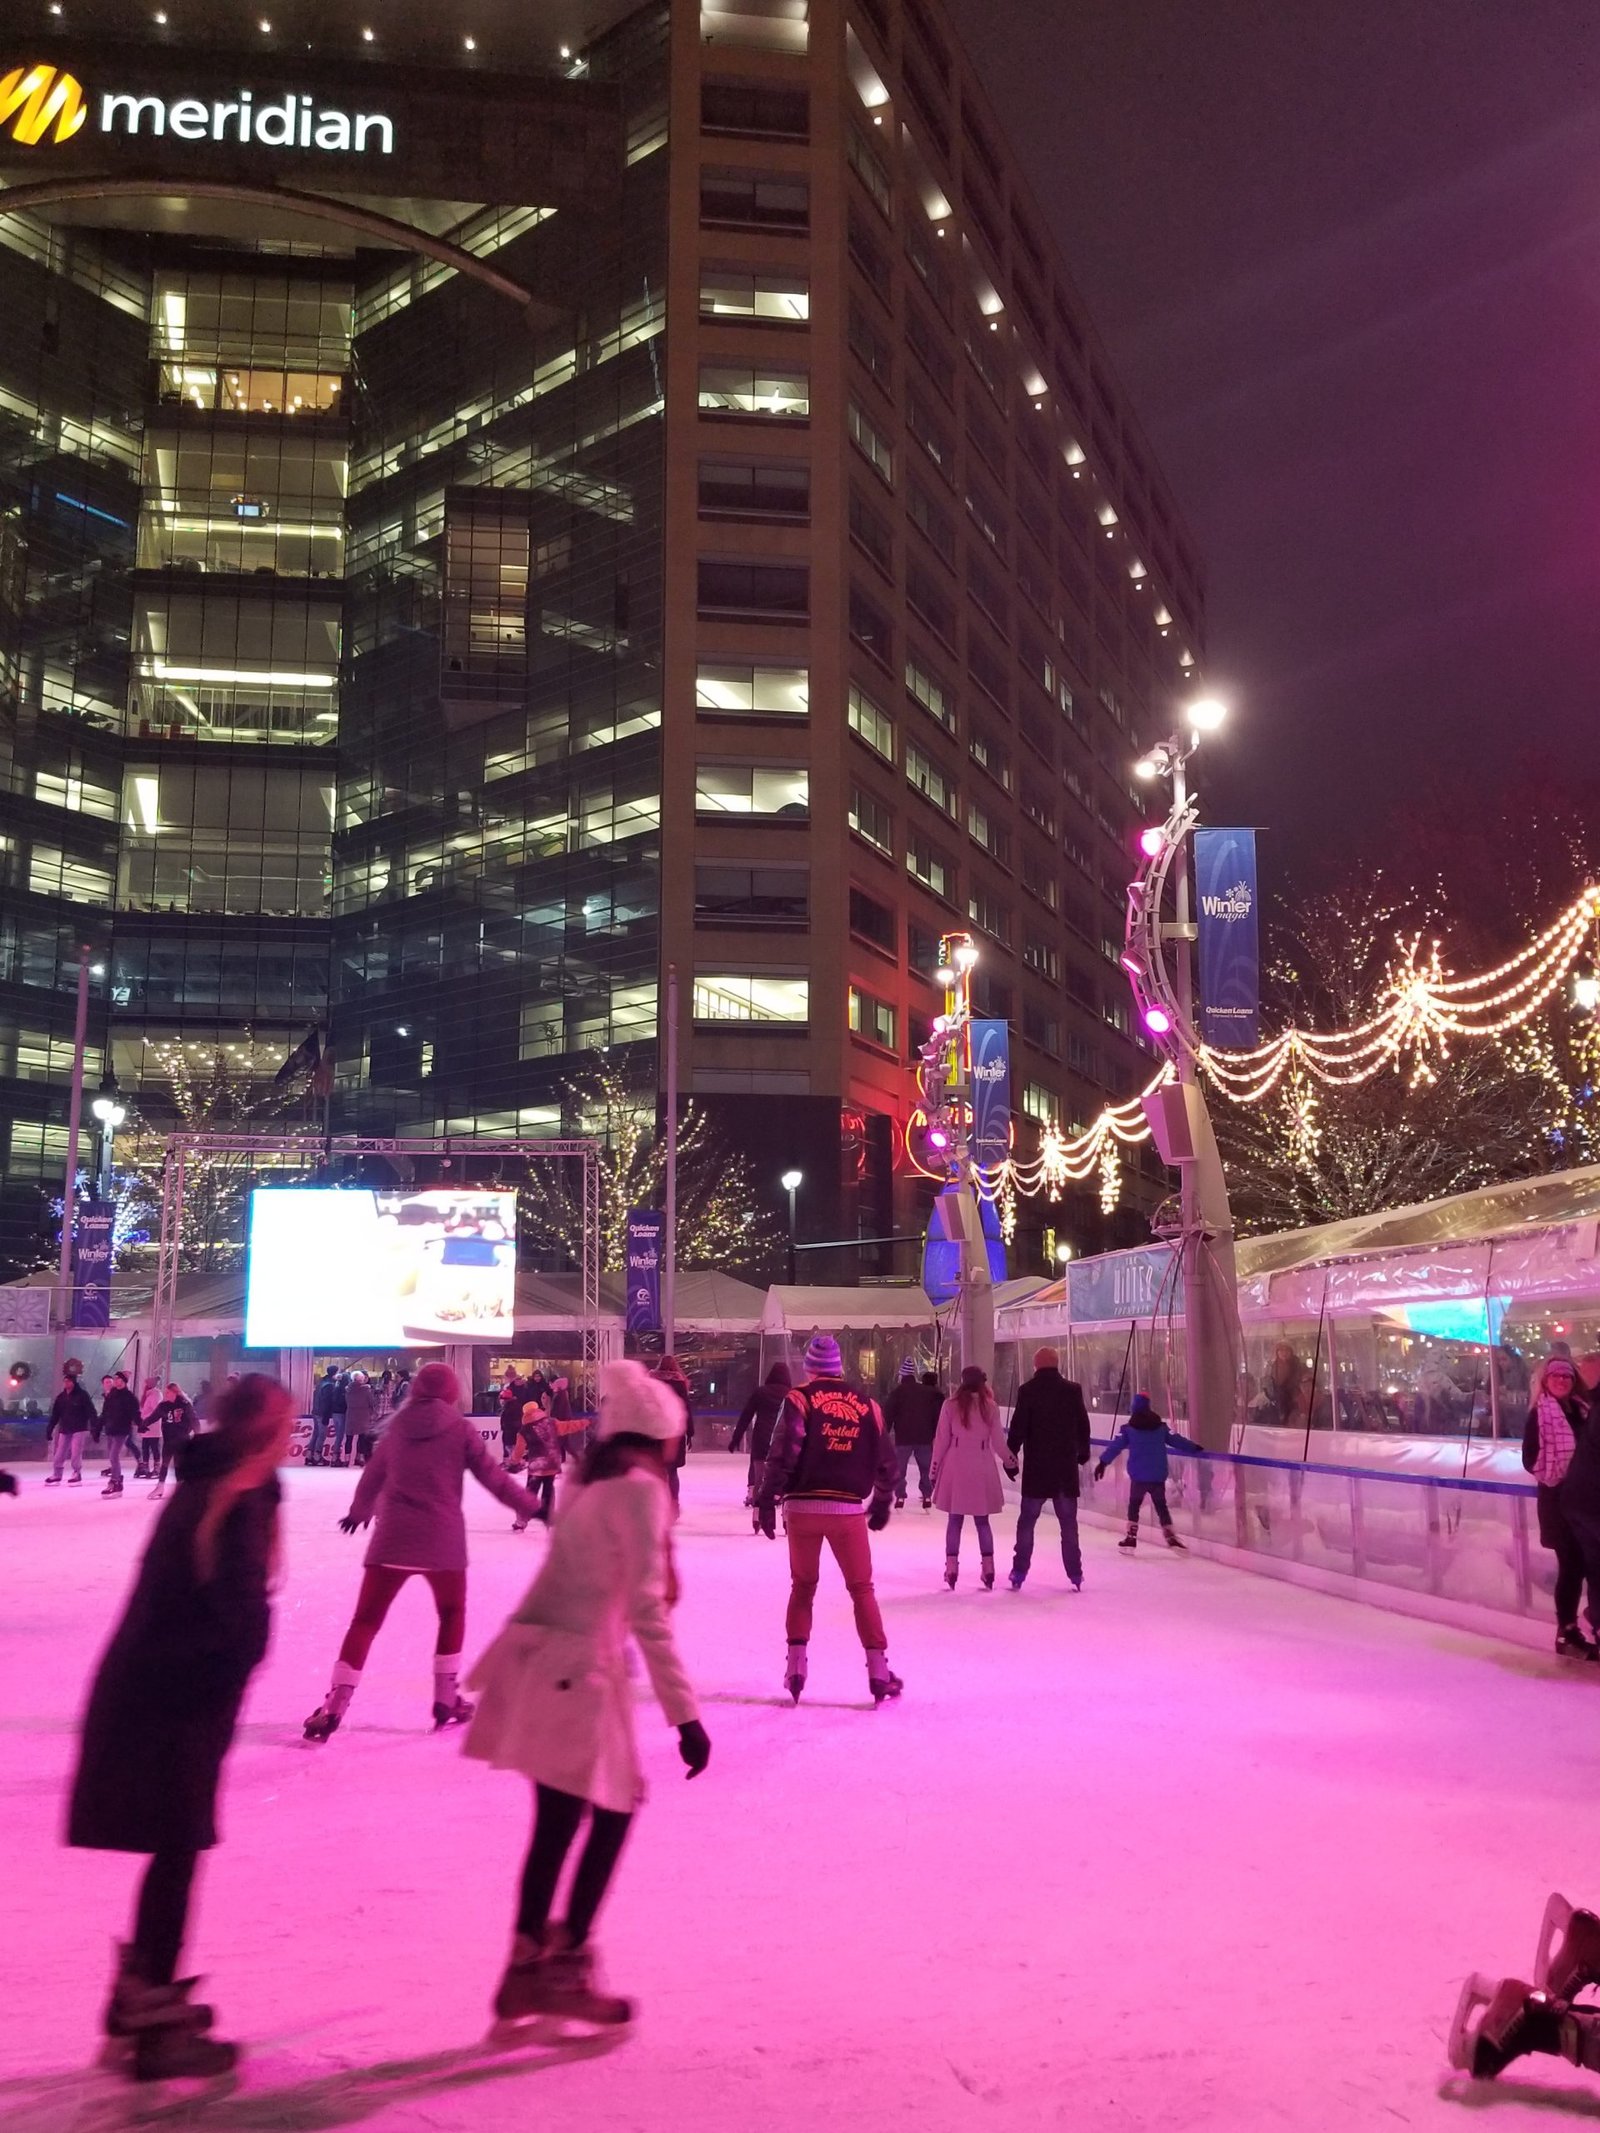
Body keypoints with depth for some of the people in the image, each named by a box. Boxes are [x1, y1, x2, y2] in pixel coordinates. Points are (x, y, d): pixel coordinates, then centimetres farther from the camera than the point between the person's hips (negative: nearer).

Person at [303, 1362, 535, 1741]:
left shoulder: (397, 1428, 9)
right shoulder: (460, 1428, -1)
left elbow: (372, 1477, 20)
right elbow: (492, 1475, -1)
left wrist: (359, 1511, 40)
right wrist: (529, 1507, 10)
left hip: (393, 1536, 2)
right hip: (442, 1538, -2)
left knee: (366, 1620, 6)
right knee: (452, 1613, 20)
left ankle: (335, 1705, -4)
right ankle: (445, 1698, 17)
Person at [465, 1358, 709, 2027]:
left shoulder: (588, 1480, 12)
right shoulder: (641, 1490, -13)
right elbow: (647, 1610, -18)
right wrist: (685, 1713, -19)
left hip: (538, 1658, 8)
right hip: (577, 1668, -8)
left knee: (558, 1820, 18)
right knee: (613, 1813, 9)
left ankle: (527, 1967, 25)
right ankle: (565, 1970, 14)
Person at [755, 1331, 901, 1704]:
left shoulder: (800, 1399, -1)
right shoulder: (866, 1404, 9)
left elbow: (782, 1453, -11)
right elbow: (885, 1461, 13)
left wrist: (766, 1499, -7)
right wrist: (882, 1505, 25)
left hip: (802, 1507, -1)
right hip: (849, 1509, 1)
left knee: (802, 1586, 15)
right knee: (862, 1589, 10)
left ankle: (795, 1667, 10)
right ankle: (878, 1671, 3)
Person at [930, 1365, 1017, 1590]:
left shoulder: (951, 1405, -4)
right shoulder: (990, 1406, -1)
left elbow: (942, 1439, -2)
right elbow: (998, 1442, 2)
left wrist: (935, 1469, 7)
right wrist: (1011, 1462, 18)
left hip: (956, 1467, -1)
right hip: (982, 1469, 1)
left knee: (954, 1519, 8)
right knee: (982, 1520, 12)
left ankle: (951, 1568, 6)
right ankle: (988, 1568, 10)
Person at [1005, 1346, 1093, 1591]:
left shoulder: (1027, 1391, -7)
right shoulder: (1073, 1390, 0)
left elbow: (1018, 1427, -8)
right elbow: (1083, 1425, 7)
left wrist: (1011, 1455, 3)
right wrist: (1084, 1452, 22)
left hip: (1036, 1469, -2)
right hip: (1066, 1468, 2)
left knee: (1027, 1521, 7)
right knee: (1068, 1522, 10)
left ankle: (1019, 1573, 6)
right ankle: (1075, 1573, 10)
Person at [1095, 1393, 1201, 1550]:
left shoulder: (1128, 1429, -2)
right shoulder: (1161, 1427, 5)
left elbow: (1115, 1446, -6)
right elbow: (1177, 1440, 11)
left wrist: (1103, 1462, -5)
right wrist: (1195, 1448, 24)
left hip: (1138, 1476, -2)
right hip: (1159, 1476, 2)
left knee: (1134, 1505, 14)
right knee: (1161, 1506, 12)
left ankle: (1131, 1537, 12)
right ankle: (1171, 1536, 3)